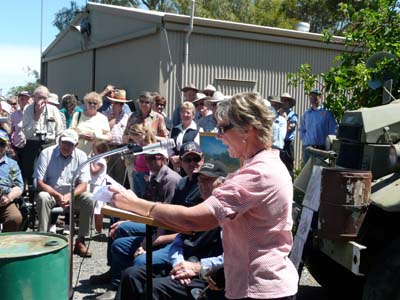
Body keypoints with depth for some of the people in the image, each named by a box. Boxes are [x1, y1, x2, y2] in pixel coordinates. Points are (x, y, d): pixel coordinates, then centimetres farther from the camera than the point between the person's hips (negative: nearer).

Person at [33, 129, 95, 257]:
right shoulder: (46, 153, -8)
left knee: (89, 199, -26)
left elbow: (83, 184, -7)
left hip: (73, 194, 2)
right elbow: (40, 183, -12)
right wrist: (57, 195, -26)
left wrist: (70, 195, -27)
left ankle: (80, 241, -17)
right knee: (42, 197, -34)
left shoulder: (81, 156, -3)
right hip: (51, 193, -1)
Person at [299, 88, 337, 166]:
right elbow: (301, 130, 21)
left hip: (322, 148, -4)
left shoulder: (327, 113, 0)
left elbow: (333, 130, -2)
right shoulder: (306, 114, 13)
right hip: (307, 147, 4)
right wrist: (304, 140, 8)